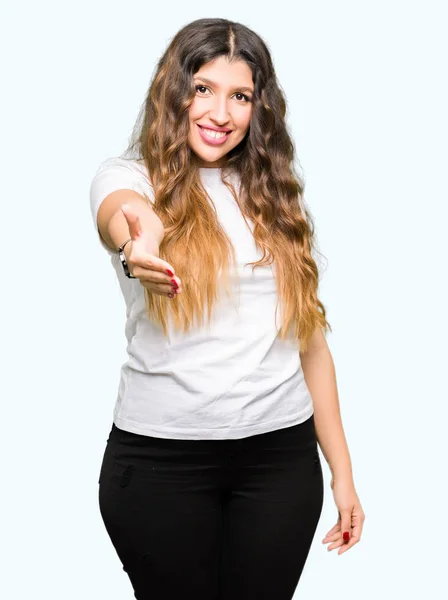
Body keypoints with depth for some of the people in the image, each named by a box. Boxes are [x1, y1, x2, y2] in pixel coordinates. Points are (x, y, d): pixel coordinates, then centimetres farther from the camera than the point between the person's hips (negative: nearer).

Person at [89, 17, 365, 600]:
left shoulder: (276, 196, 9)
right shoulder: (128, 177, -1)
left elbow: (311, 341, 10)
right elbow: (121, 213, -28)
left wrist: (342, 470, 9)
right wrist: (139, 243, -53)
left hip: (282, 451, 3)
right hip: (160, 457, -3)